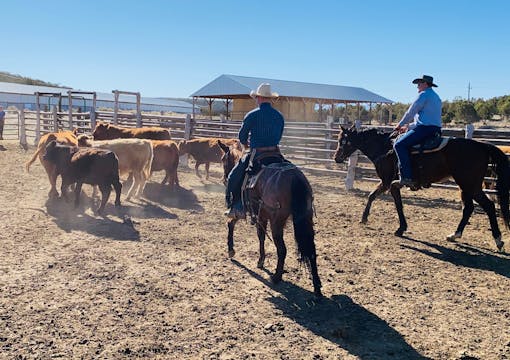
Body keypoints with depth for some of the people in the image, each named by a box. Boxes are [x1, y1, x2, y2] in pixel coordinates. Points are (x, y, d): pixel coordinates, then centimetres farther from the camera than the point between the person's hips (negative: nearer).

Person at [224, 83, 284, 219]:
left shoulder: (251, 115, -7)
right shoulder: (279, 116, 7)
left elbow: (242, 137, 2)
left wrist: (246, 144, 24)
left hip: (256, 154, -4)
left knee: (234, 177, 9)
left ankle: (237, 209, 9)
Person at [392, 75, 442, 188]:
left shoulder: (424, 94, -4)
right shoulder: (436, 97, 27)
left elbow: (411, 112, -5)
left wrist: (400, 124, 10)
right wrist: (409, 126, 28)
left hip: (425, 128, -10)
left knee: (399, 144, -15)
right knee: (405, 144, 25)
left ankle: (406, 177, -27)